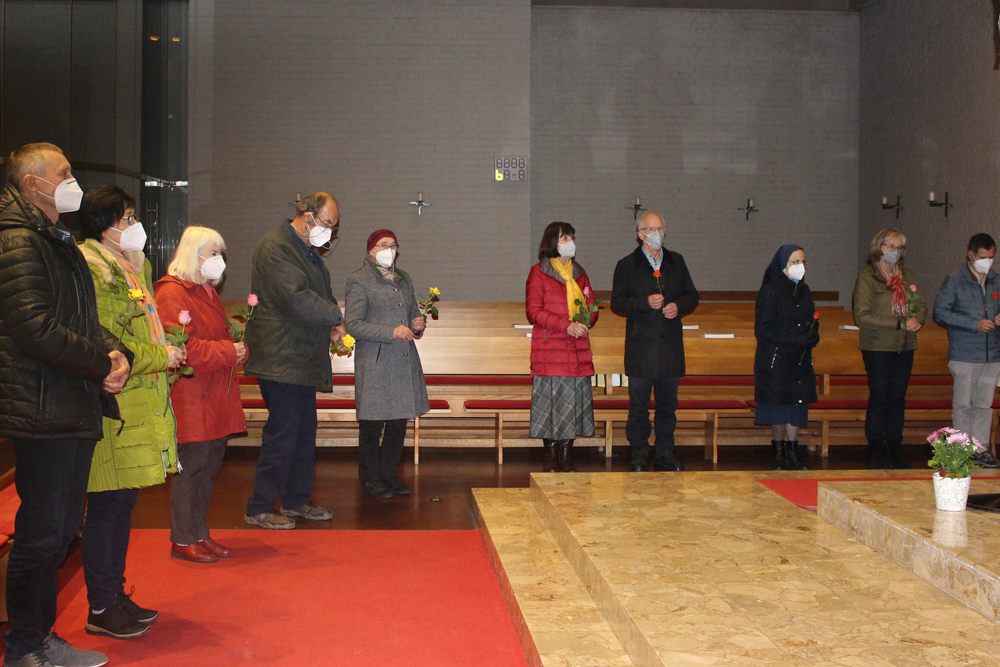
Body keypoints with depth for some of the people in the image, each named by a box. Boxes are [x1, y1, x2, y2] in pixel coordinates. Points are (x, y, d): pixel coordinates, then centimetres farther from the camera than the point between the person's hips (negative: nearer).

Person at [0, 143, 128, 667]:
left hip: (73, 408, 10)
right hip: (44, 412, -10)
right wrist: (103, 363, -15)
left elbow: (83, 320, 21)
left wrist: (114, 351, 0)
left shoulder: (56, 241, 20)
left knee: (60, 528, 15)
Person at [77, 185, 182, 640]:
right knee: (110, 505, -4)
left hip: (139, 403, 10)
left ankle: (115, 597, 24)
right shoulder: (93, 269, -13)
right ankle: (101, 610, 6)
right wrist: (161, 357, -11)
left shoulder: (132, 266, 20)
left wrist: (166, 352, 10)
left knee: (121, 503, 15)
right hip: (114, 406, -10)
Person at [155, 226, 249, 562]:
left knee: (210, 466, 12)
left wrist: (239, 350, 4)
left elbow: (222, 336, 26)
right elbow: (181, 346, -20)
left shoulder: (207, 292, 21)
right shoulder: (172, 293, -11)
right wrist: (228, 352, -17)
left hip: (216, 397, 9)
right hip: (190, 398, -9)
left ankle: (200, 534, 21)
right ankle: (182, 541, 5)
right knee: (191, 467, -5)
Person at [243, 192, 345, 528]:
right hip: (281, 359, -10)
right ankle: (259, 509, 2)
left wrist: (331, 326, 2)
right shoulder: (275, 248, -14)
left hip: (302, 359, 10)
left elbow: (321, 294, 22)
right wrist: (337, 317, -14)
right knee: (282, 433, -7)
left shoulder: (307, 250, 18)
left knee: (304, 431, 13)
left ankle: (296, 500, 24)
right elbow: (298, 298, -23)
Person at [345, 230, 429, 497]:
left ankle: (389, 475, 21)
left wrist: (418, 324, 3)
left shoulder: (404, 279, 17)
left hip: (405, 360, 6)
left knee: (399, 421, 8)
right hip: (375, 362, -6)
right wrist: (391, 332, -18)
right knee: (372, 424, -1)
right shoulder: (359, 280, -4)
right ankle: (370, 479, 11)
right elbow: (353, 324, -10)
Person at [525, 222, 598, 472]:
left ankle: (567, 456, 11)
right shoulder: (539, 272, 1)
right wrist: (567, 326, -17)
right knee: (550, 401, -5)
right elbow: (534, 311, -7)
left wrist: (584, 324, -6)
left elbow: (592, 306, 17)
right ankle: (551, 458, 5)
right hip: (549, 348, -5)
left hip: (578, 349, 5)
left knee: (573, 403, 3)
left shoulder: (579, 273, 17)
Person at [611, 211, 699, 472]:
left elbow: (691, 295, 16)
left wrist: (678, 306, -5)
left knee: (668, 403, 8)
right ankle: (640, 454, 10)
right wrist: (646, 302, -16)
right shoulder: (627, 265, 2)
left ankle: (665, 453, 17)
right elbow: (617, 302, -3)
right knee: (638, 404, 0)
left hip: (671, 345, 3)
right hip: (640, 346, -3)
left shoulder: (676, 261, 13)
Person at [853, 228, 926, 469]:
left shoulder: (906, 275, 13)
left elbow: (921, 305, 16)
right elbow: (862, 316, -12)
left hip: (904, 346, 5)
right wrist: (899, 323, -16)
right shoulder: (867, 276, -5)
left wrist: (916, 320, -8)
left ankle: (895, 451, 14)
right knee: (879, 397, -1)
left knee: (898, 398, 7)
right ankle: (876, 452, 7)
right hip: (877, 347, -5)